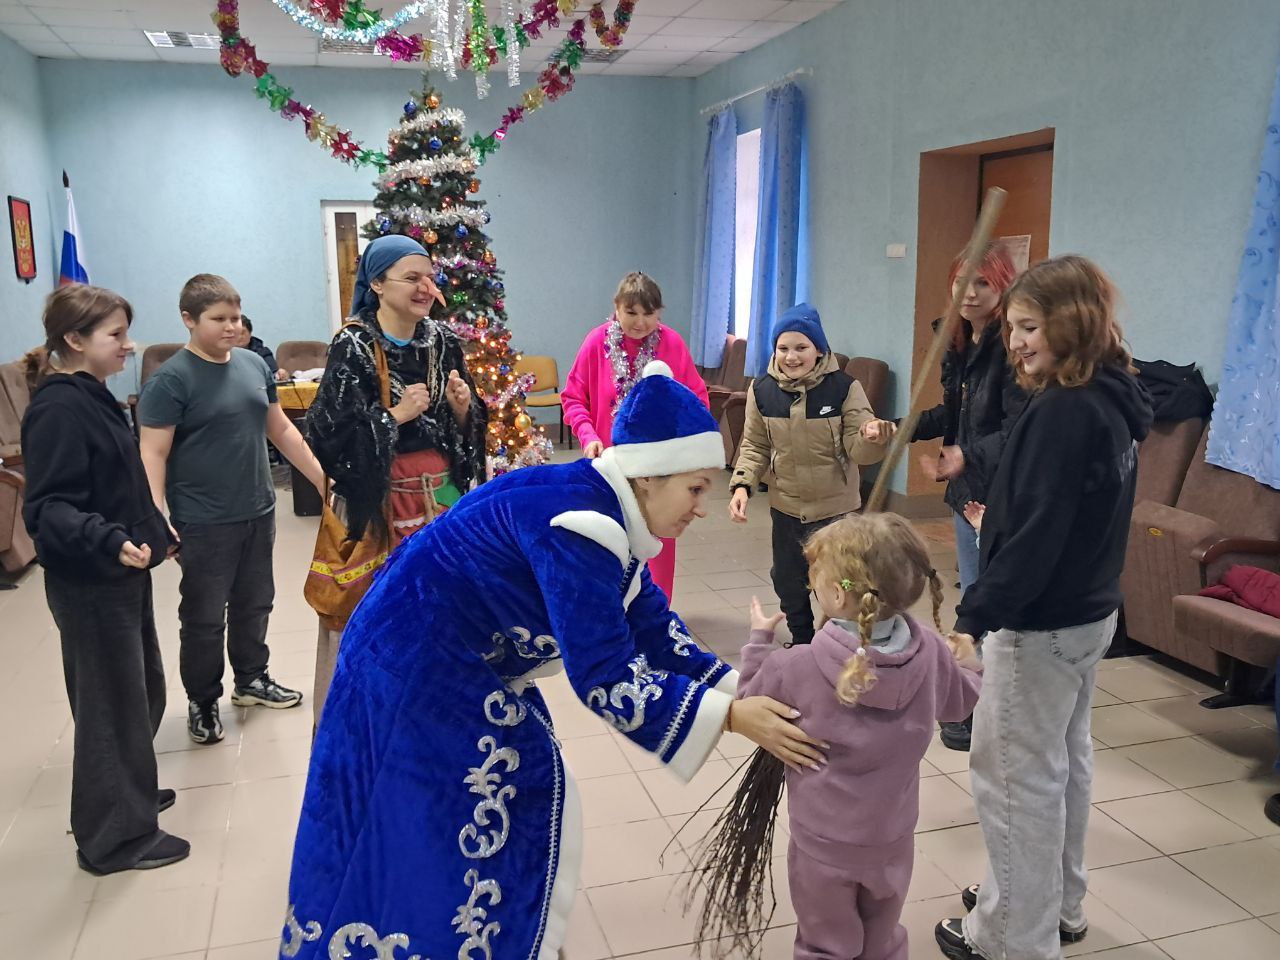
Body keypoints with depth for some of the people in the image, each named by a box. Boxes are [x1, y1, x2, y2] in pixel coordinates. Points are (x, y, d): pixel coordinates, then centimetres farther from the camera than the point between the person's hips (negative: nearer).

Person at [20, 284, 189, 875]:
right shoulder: (58, 409, -20)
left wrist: (155, 532, 27)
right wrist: (111, 542, -39)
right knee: (112, 702, 2)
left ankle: (128, 792, 39)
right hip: (89, 583, -10)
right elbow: (48, 508, -25)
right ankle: (116, 837, 17)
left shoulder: (91, 398, 9)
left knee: (143, 690, 20)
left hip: (122, 576, 10)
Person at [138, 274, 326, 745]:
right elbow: (153, 455, -15)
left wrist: (322, 478, 13)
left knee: (255, 604, 19)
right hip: (204, 522, -6)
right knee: (204, 617, 7)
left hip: (258, 512, 6)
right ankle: (202, 701, 24)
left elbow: (281, 429, 14)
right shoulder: (170, 380, -13)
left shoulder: (254, 365, 6)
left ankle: (252, 679, 37)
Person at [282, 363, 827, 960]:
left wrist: (739, 688, -2)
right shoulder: (577, 522, -30)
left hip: (457, 663, 10)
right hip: (419, 669, -10)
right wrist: (729, 716, -26)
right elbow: (602, 674, -31)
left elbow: (652, 630, 6)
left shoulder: (606, 511, 1)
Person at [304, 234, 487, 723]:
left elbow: (470, 427, 11)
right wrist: (394, 415, -16)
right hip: (377, 493, -4)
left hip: (440, 488, 4)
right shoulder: (352, 346, -9)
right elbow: (328, 431, -13)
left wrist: (461, 406, -10)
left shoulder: (443, 341, 4)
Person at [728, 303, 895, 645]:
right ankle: (802, 646, 41)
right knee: (789, 587, 18)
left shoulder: (844, 387, -16)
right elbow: (755, 446, 3)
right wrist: (742, 485, -13)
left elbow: (856, 450, -14)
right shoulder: (762, 390, -8)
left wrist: (871, 439, -37)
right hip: (785, 508, 4)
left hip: (836, 509, -4)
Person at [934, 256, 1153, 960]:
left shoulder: (1062, 412, -24)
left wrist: (975, 616, -24)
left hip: (1040, 622, -10)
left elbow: (1034, 535, -28)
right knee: (1064, 760, 21)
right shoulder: (1112, 402, 6)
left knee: (1013, 775, 3)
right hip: (1090, 612, 10)